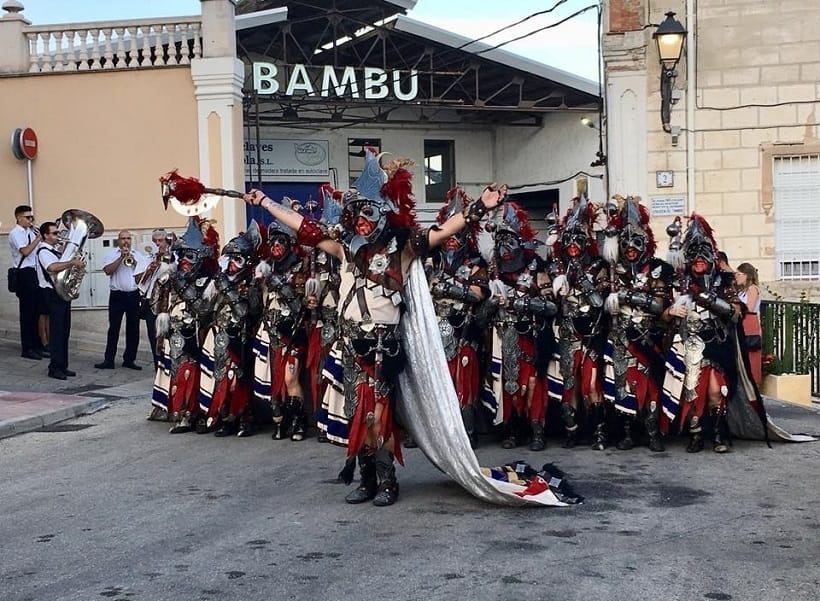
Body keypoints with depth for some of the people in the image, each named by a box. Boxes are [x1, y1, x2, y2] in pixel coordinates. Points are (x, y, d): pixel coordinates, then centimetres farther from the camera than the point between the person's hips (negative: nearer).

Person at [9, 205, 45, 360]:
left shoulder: (30, 232, 15)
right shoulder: (15, 233, -9)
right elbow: (25, 251, -23)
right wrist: (39, 238, -17)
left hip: (34, 273, 8)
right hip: (24, 274, -8)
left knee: (36, 310, 12)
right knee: (27, 312, -4)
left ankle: (36, 345, 21)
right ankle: (27, 349, 2)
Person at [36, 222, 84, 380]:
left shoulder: (56, 250, 17)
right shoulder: (43, 251, -11)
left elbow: (62, 268, 25)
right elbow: (52, 267, -31)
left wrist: (76, 263, 7)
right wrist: (72, 262, -29)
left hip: (64, 293, 9)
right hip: (54, 294, -9)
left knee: (64, 331, 11)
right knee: (57, 331, -7)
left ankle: (63, 366, 16)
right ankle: (54, 368, -3)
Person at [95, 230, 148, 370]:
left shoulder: (138, 255, 12)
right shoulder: (112, 254, 4)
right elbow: (108, 270, -10)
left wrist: (134, 262, -10)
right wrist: (121, 258, -13)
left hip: (134, 295, 3)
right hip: (117, 295, -3)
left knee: (133, 328, 5)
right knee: (114, 328, -1)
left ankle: (129, 359, 13)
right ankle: (109, 360, 1)